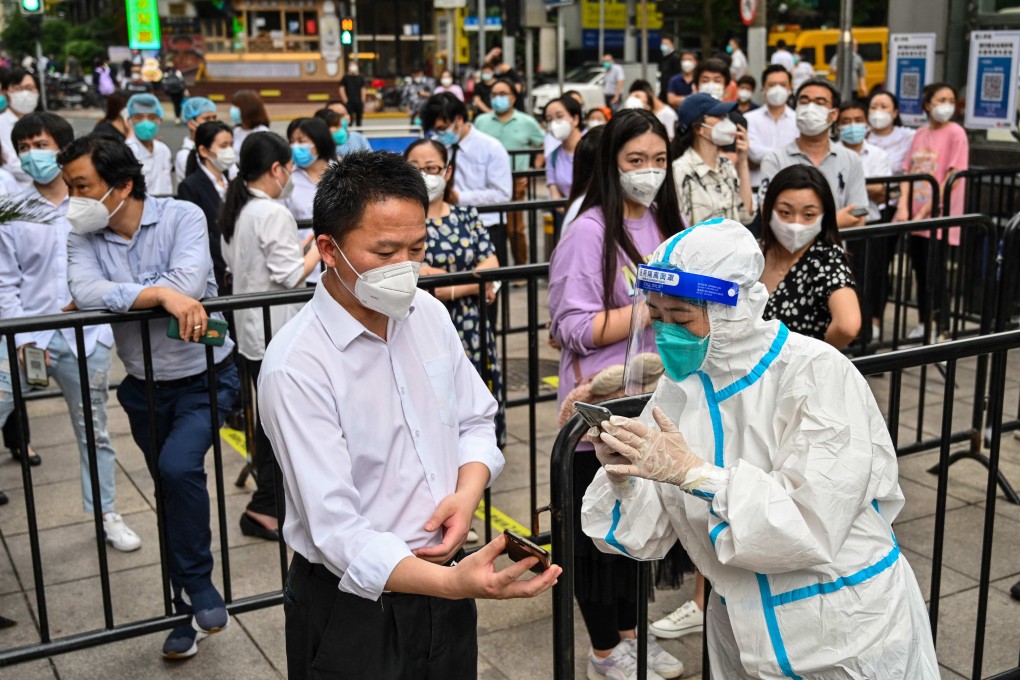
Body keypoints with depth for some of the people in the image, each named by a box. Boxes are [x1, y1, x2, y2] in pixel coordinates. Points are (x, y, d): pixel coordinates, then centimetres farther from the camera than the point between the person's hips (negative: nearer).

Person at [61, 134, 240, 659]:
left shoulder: (182, 217, -13)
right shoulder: (84, 238, -4)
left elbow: (189, 282, -29)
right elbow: (85, 292, -24)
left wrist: (111, 297, -19)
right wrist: (159, 293, -32)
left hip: (204, 377, -4)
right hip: (145, 388, 5)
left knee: (179, 468, -26)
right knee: (172, 496, 14)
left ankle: (198, 585, -4)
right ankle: (190, 612, 29)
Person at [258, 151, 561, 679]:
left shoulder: (429, 314, -2)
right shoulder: (295, 367, -22)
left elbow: (475, 420, 9)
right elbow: (337, 530, -25)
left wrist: (467, 492, -11)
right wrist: (452, 583, -38)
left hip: (446, 589, 6)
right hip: (354, 612, -5)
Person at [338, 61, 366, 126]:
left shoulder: (361, 77, 8)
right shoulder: (345, 77, 0)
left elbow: (363, 89, 9)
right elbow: (341, 89, -1)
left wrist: (363, 100, -1)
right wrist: (345, 100, -10)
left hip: (358, 101, 3)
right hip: (348, 102, -3)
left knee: (359, 118, 9)